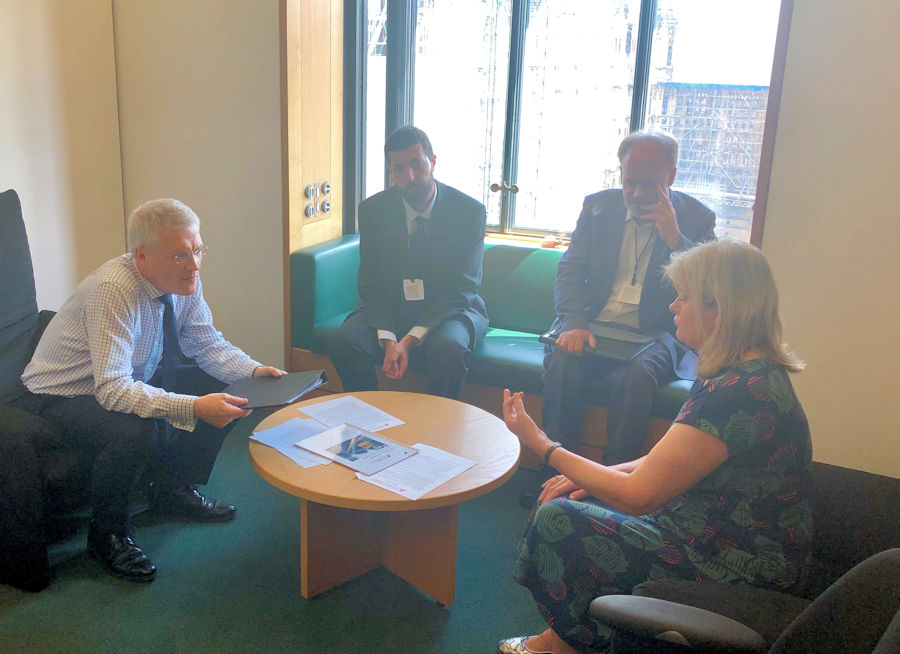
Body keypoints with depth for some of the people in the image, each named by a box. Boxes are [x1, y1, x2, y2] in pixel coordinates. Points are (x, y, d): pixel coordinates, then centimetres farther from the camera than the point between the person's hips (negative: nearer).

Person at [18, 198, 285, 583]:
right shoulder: (113, 290, -34)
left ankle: (174, 490, 12)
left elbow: (207, 344, 0)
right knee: (136, 432, -36)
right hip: (62, 396, -8)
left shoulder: (184, 280, -11)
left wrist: (254, 371, -19)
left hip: (137, 379, 8)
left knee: (225, 387, -5)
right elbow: (112, 389, -40)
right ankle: (107, 533, -8)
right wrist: (194, 408, -49)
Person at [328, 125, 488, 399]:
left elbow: (460, 289, -12)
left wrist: (410, 339, -24)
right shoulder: (373, 210, -2)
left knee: (449, 347, -36)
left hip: (449, 308, -2)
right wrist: (387, 339, -20)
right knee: (342, 341, -25)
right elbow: (372, 284, -2)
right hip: (389, 307, 3)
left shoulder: (469, 211, -10)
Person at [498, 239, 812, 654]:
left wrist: (541, 444, -17)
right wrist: (591, 475, 0)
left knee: (560, 521, -11)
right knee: (566, 499, 7)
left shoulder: (736, 394, -29)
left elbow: (638, 495, -25)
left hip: (734, 569, -10)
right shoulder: (752, 371, 5)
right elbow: (671, 459, 11)